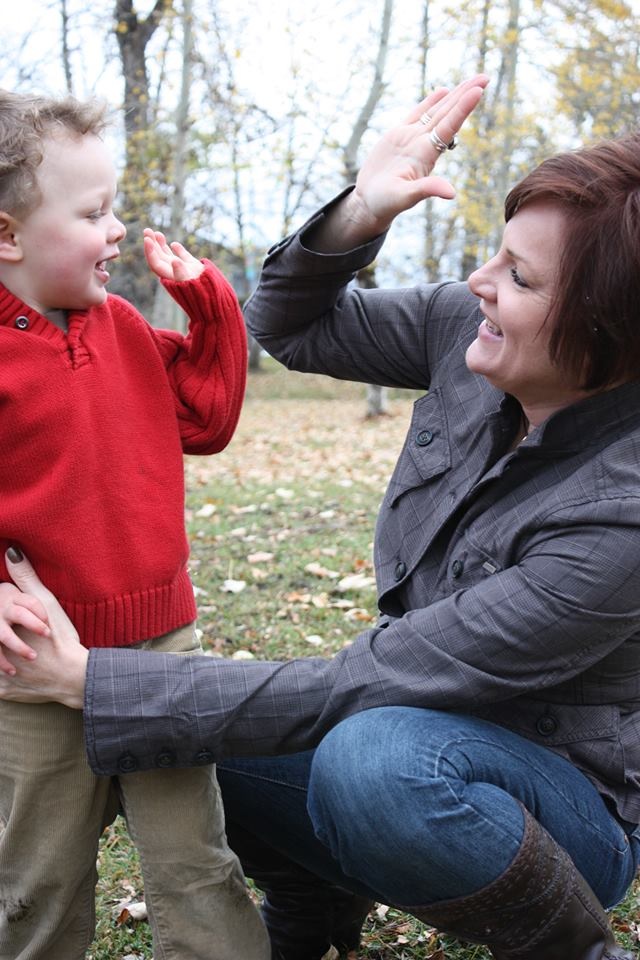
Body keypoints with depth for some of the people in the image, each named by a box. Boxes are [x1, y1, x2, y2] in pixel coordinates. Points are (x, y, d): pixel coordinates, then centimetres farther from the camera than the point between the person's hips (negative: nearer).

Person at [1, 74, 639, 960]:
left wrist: (89, 681, -28)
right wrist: (358, 216, -18)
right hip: (432, 737, 6)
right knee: (182, 752, -6)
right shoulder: (467, 327, -13)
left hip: (568, 804, -6)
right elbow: (292, 325, 2)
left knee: (372, 759, -38)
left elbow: (350, 691, -31)